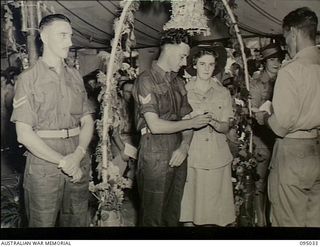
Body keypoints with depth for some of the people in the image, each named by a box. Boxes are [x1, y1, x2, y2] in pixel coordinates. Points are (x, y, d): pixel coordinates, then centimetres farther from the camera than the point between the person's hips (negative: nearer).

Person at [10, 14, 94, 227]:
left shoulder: (75, 77, 9)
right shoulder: (29, 78, -4)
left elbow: (87, 122, 6)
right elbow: (24, 133, -10)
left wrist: (78, 156, -11)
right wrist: (62, 162, -13)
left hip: (79, 166, 4)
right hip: (44, 166, -4)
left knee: (77, 221, 13)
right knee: (43, 222, 7)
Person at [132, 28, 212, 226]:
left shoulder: (179, 82, 14)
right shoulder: (147, 80, -9)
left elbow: (186, 118, 12)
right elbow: (155, 125, -17)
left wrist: (184, 146, -6)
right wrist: (192, 123, -10)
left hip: (178, 157, 7)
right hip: (155, 158, -7)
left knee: (173, 216, 15)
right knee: (153, 218, 4)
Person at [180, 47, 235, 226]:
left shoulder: (223, 92, 6)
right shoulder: (185, 90, 3)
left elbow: (226, 127, 0)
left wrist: (213, 122, -20)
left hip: (217, 156, 1)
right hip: (192, 155, -1)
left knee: (214, 201, 4)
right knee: (190, 200, 2)